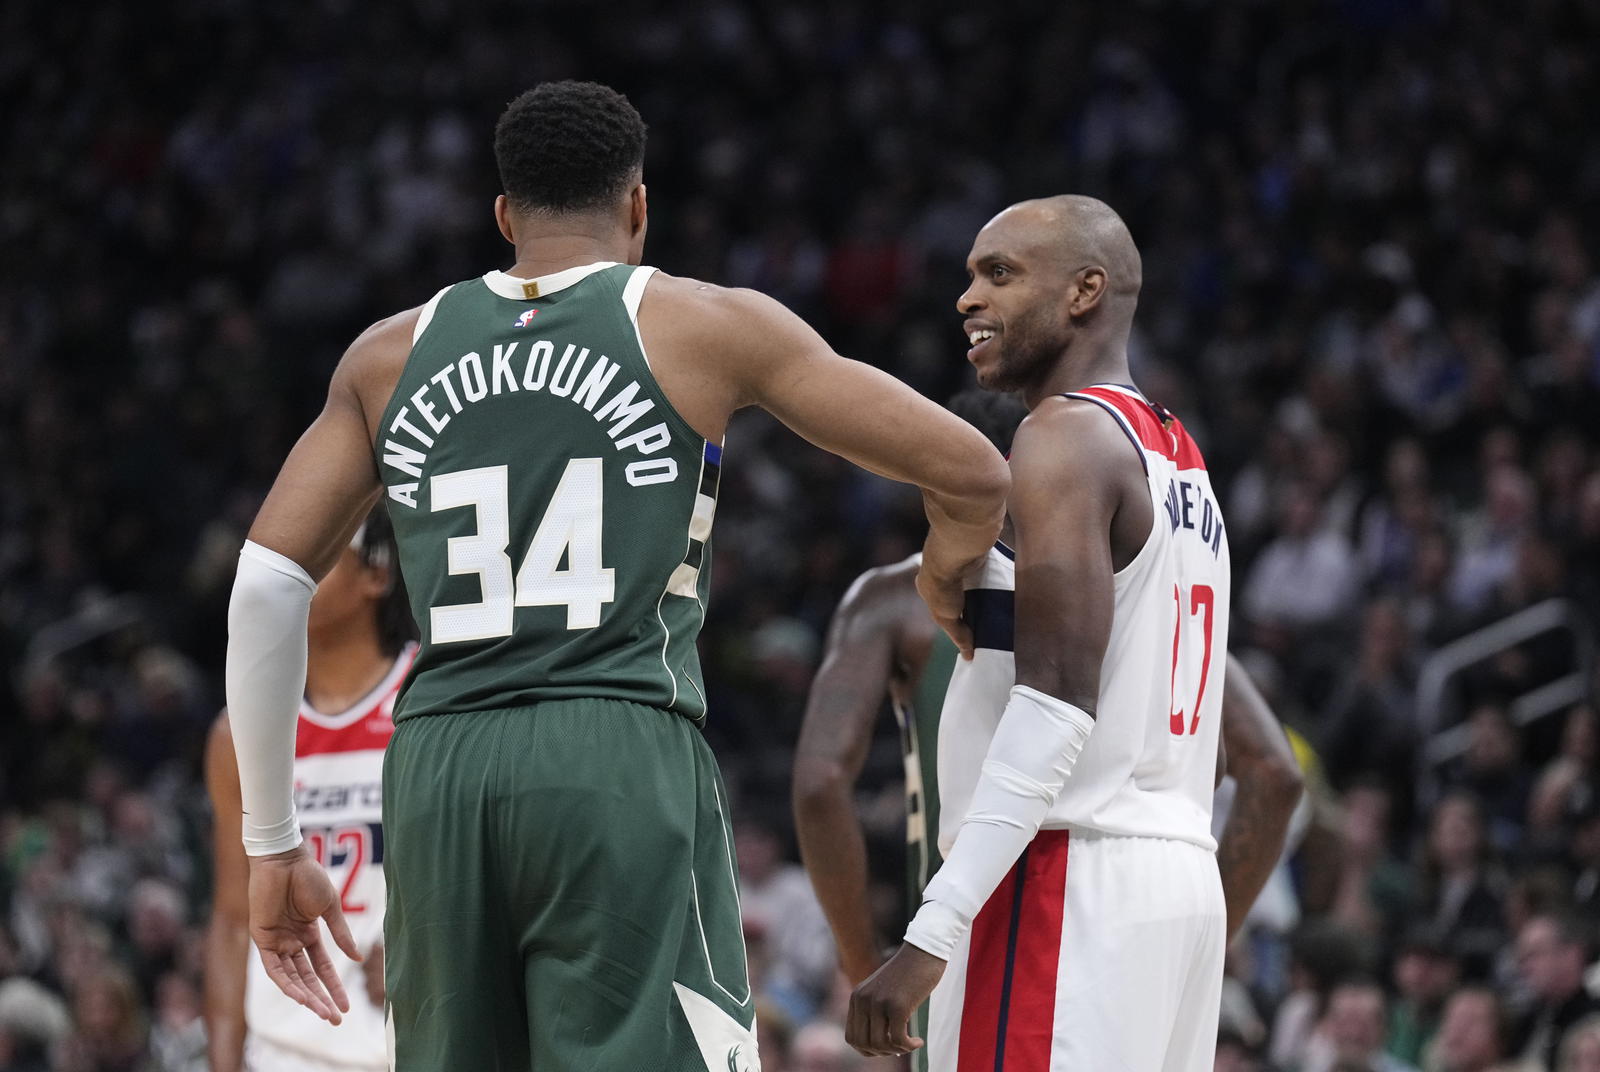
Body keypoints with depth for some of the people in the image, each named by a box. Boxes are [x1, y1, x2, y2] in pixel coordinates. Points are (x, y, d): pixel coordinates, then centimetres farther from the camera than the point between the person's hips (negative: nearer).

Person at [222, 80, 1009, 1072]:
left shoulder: (393, 355, 16)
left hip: (439, 768, 4)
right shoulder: (708, 327, 7)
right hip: (626, 764, -4)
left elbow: (266, 586, 12)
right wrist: (946, 585, 29)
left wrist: (272, 842, 17)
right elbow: (975, 476, 6)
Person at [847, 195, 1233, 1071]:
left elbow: (1058, 705, -20)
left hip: (1068, 875, -10)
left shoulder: (1067, 437, -9)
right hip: (1181, 875, 10)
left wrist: (932, 933, -24)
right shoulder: (1178, 461, 21)